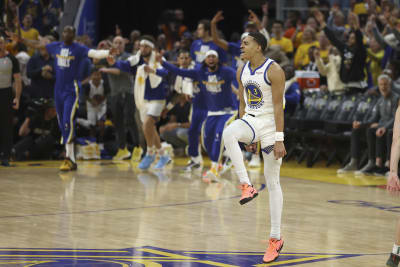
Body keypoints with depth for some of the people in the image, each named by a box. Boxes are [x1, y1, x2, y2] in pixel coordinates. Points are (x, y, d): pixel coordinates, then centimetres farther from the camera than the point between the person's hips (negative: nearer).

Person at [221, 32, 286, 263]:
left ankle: (276, 237, 6)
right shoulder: (242, 71, 7)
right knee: (228, 133, -32)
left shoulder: (274, 71, -14)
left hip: (270, 124, -5)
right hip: (250, 120, 5)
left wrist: (279, 140, -20)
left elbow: (278, 106, -16)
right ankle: (247, 185, -24)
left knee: (273, 182, -1)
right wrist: (244, 136, 15)